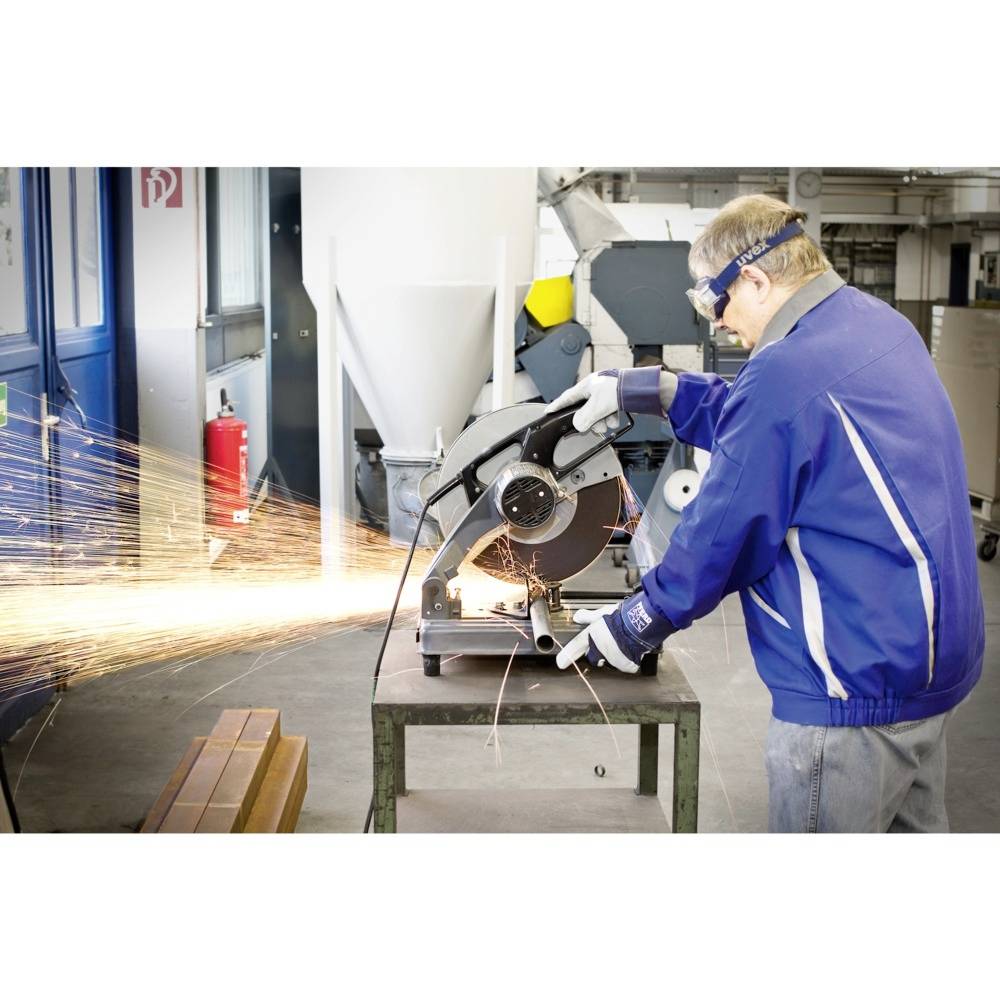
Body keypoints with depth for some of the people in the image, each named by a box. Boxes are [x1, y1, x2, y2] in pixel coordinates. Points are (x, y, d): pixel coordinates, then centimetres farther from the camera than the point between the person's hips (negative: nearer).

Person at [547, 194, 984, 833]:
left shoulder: (787, 372, -23)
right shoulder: (883, 325, 7)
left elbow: (724, 535, -16)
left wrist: (632, 626, -2)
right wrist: (650, 390, 14)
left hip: (858, 683, -10)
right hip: (936, 657, 10)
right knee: (914, 828, 22)